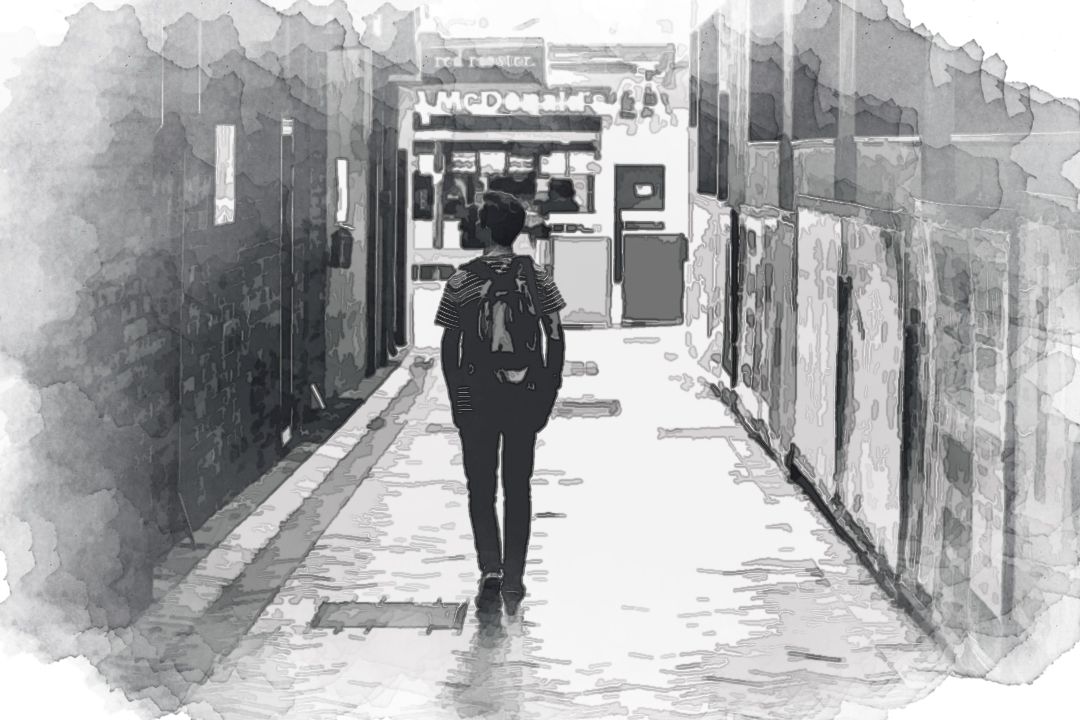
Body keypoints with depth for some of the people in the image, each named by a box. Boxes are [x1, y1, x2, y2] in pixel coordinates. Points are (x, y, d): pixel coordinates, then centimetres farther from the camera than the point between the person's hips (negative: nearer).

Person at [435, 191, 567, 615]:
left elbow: (449, 346, -4)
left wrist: (455, 400, 5)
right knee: (518, 488, 11)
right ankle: (513, 580, 11)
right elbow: (556, 341, -2)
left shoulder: (462, 280, -6)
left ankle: (490, 569, -7)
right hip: (526, 399, 2)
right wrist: (549, 396, 6)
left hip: (475, 400, -2)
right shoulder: (536, 277, -1)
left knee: (481, 488, 9)